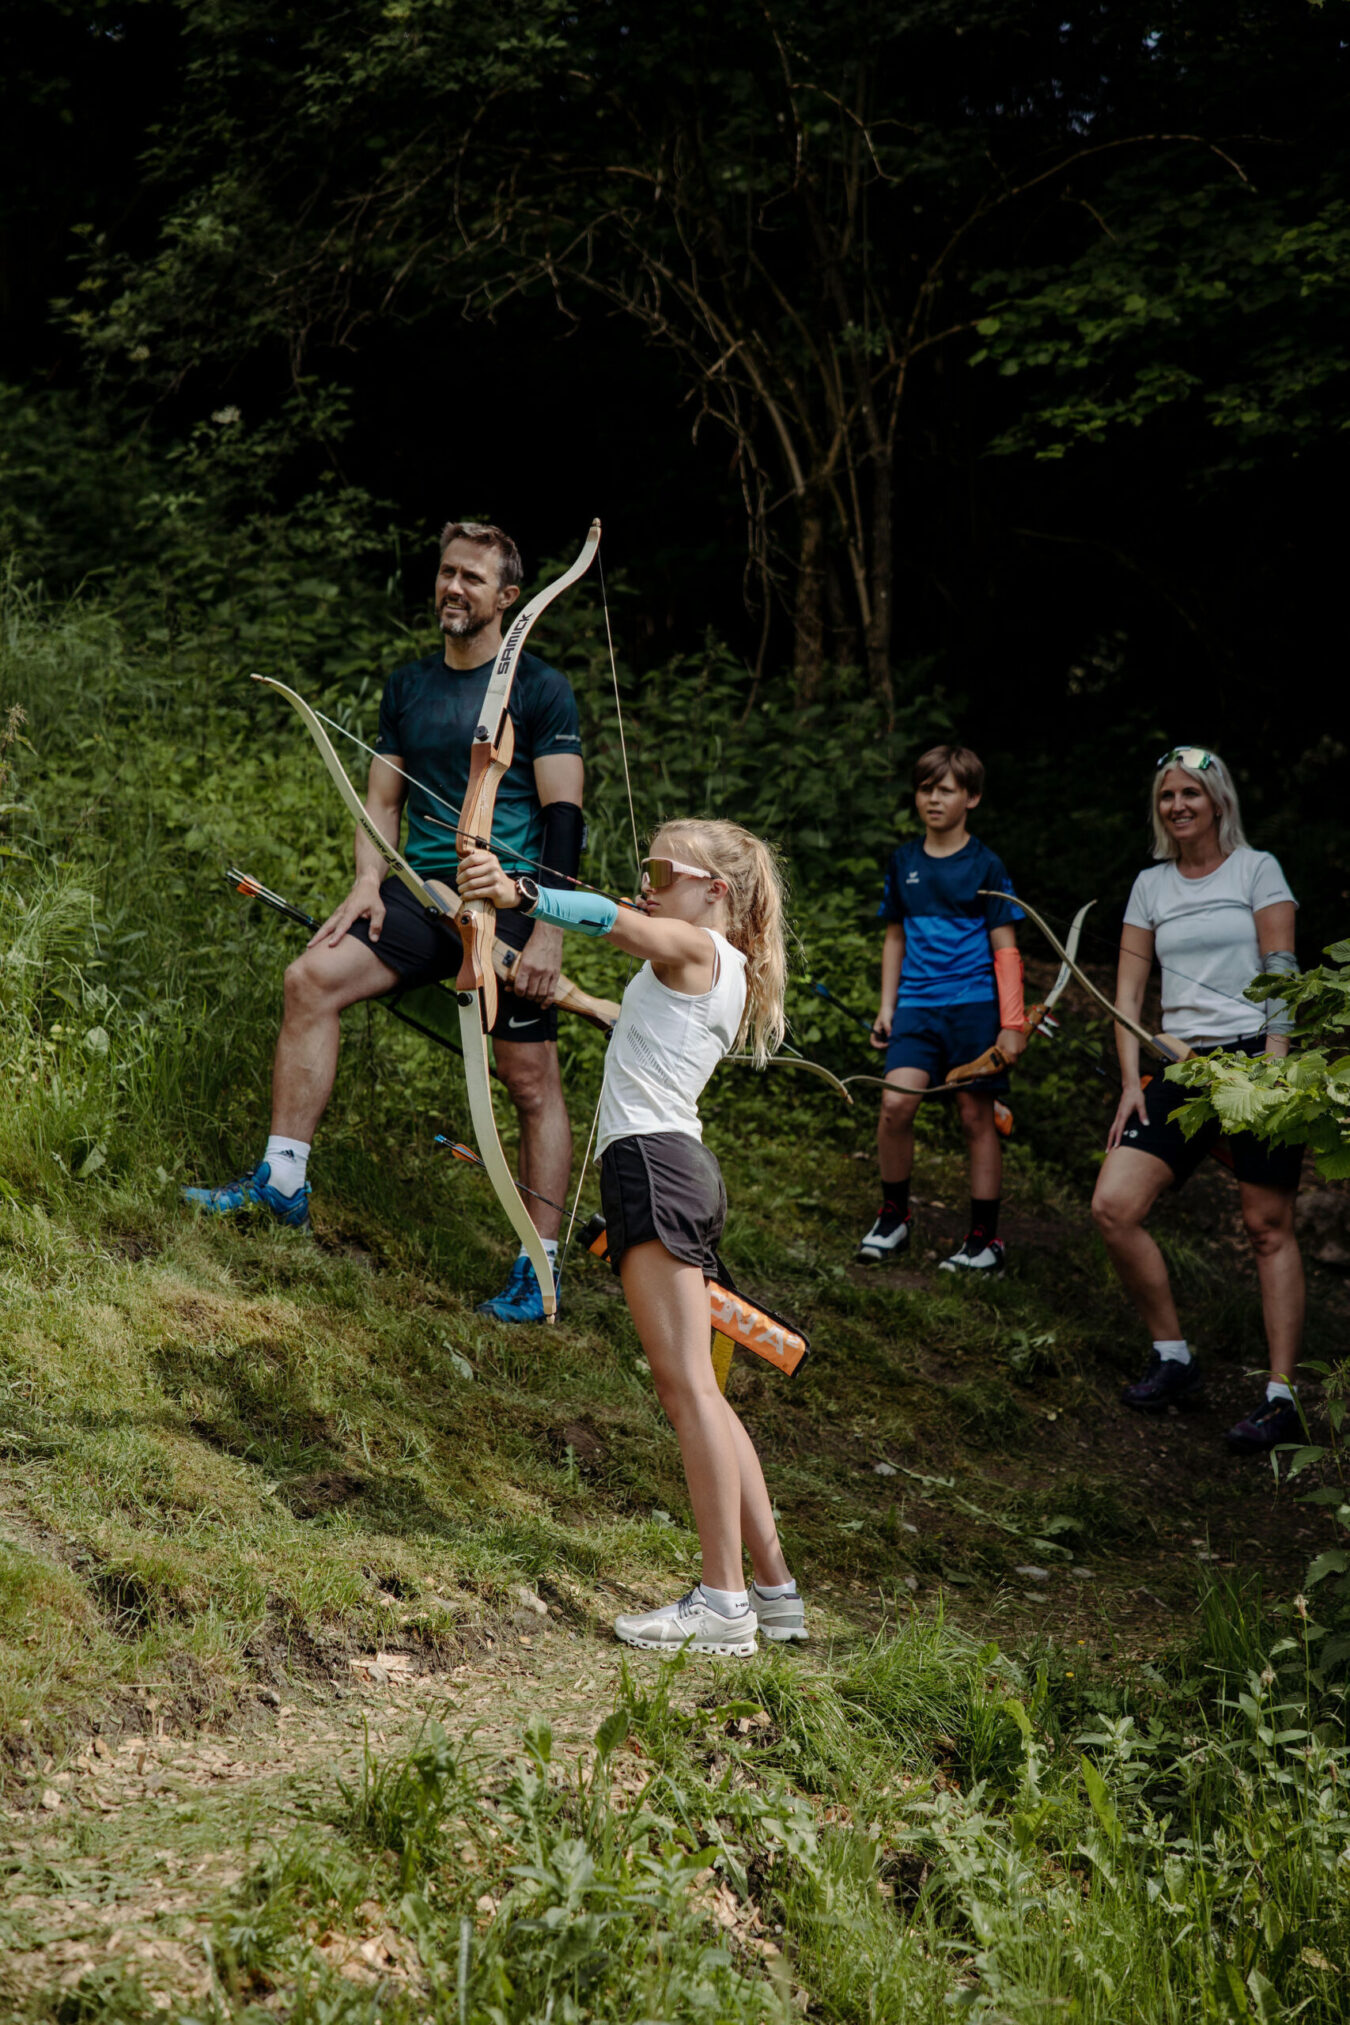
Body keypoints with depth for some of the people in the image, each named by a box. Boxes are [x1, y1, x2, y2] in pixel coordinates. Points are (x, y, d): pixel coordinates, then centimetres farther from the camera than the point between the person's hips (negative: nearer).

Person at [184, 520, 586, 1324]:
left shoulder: (541, 691, -2)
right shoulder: (409, 685, 14)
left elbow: (563, 817, -7)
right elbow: (384, 799, 17)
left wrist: (547, 931, -15)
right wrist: (369, 883, -1)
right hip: (424, 893, 5)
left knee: (533, 1083, -3)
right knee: (313, 977, -16)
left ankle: (539, 1273, 4)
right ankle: (283, 1181, -11)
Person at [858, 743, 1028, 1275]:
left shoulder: (984, 866, -1)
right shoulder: (903, 862, 10)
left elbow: (1005, 949, 0)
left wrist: (1013, 1024, -5)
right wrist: (886, 1007, 14)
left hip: (974, 1004, -3)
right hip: (917, 1005, 3)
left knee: (976, 1116, 1)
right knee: (895, 1102, -15)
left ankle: (985, 1237, 11)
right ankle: (893, 1215, 5)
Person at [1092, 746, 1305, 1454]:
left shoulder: (1256, 869, 2)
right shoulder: (1151, 884, 14)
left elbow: (1282, 971, -4)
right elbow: (1128, 991, 13)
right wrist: (1131, 1083, 2)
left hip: (1255, 1055, -5)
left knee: (1268, 1227, -6)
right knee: (1113, 1208, -8)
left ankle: (1282, 1398, -4)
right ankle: (1175, 1362, 5)